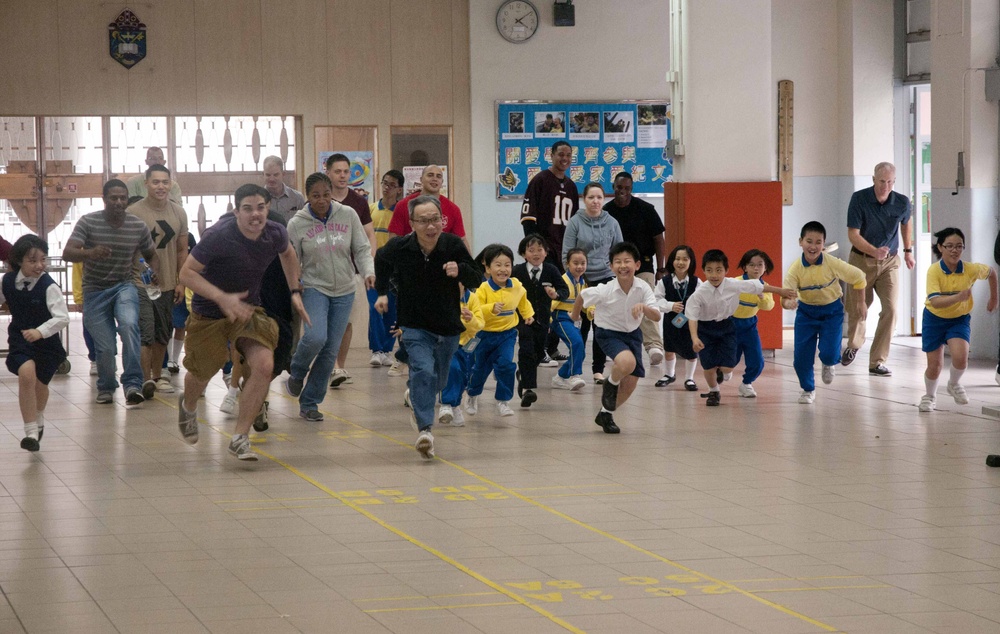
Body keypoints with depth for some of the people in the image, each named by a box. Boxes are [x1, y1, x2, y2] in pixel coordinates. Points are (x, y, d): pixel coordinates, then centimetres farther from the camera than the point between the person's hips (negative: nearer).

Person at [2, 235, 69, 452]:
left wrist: (40, 331, -38)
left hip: (46, 342, -1)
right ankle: (31, 432, -19)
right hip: (20, 340, 1)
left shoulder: (49, 287, -20)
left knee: (39, 384, 15)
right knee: (26, 374, -25)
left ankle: (38, 420, 51)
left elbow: (62, 318, -26)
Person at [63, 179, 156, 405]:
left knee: (129, 325, -30)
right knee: (105, 348, -2)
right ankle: (106, 388, 29)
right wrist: (90, 253, -41)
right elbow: (68, 253, -20)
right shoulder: (88, 222, -11)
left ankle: (133, 384, -25)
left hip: (124, 286, 1)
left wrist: (154, 273, -8)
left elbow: (151, 254, 14)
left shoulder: (138, 226, -2)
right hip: (95, 291, -1)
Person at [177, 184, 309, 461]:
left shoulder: (275, 234, -12)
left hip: (249, 310, 3)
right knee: (203, 372, 13)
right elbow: (187, 273, -23)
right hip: (209, 313, -3)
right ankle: (188, 406, 52)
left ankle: (240, 438, -7)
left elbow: (287, 253, 14)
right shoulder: (219, 236, -27)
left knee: (263, 365, -18)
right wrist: (222, 298, -34)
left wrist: (295, 292, 8)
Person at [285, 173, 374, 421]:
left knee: (330, 351, 2)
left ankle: (309, 403, 16)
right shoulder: (297, 224, -5)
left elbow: (362, 249, 2)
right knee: (316, 337, -25)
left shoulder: (348, 215, -2)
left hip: (344, 292, 3)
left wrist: (368, 272, -14)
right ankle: (297, 373, 8)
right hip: (314, 288, -2)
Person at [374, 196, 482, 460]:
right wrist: (382, 291, 12)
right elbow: (381, 260, 9)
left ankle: (415, 398, 54)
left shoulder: (453, 245, -18)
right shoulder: (399, 248, -16)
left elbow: (477, 280, -10)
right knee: (423, 371, -26)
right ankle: (425, 429, -30)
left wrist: (460, 270, -30)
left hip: (449, 326, 3)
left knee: (438, 381, 20)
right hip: (415, 326, -3)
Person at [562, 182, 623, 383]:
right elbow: (567, 254, -2)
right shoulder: (575, 223, -3)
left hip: (606, 279, 1)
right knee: (582, 325, 3)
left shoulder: (612, 223, 4)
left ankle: (599, 369, 5)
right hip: (581, 280, -1)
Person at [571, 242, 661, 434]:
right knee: (627, 362, -33)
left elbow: (656, 316, -23)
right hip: (609, 333, -4)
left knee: (630, 384, 5)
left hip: (632, 333, 4)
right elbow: (582, 295, -6)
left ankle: (606, 414, 30)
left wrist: (644, 307, -43)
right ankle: (611, 385, 1)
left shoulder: (643, 289, -19)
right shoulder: (604, 291, -25)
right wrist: (575, 315, 10)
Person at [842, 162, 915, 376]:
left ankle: (877, 362, -8)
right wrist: (874, 251, -32)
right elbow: (853, 234, -17)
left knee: (890, 309, -15)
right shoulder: (859, 199, -15)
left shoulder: (902, 203, -8)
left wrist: (908, 250, 23)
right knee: (857, 310, 8)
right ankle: (853, 345, 43)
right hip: (861, 260, -1)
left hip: (889, 262, 1)